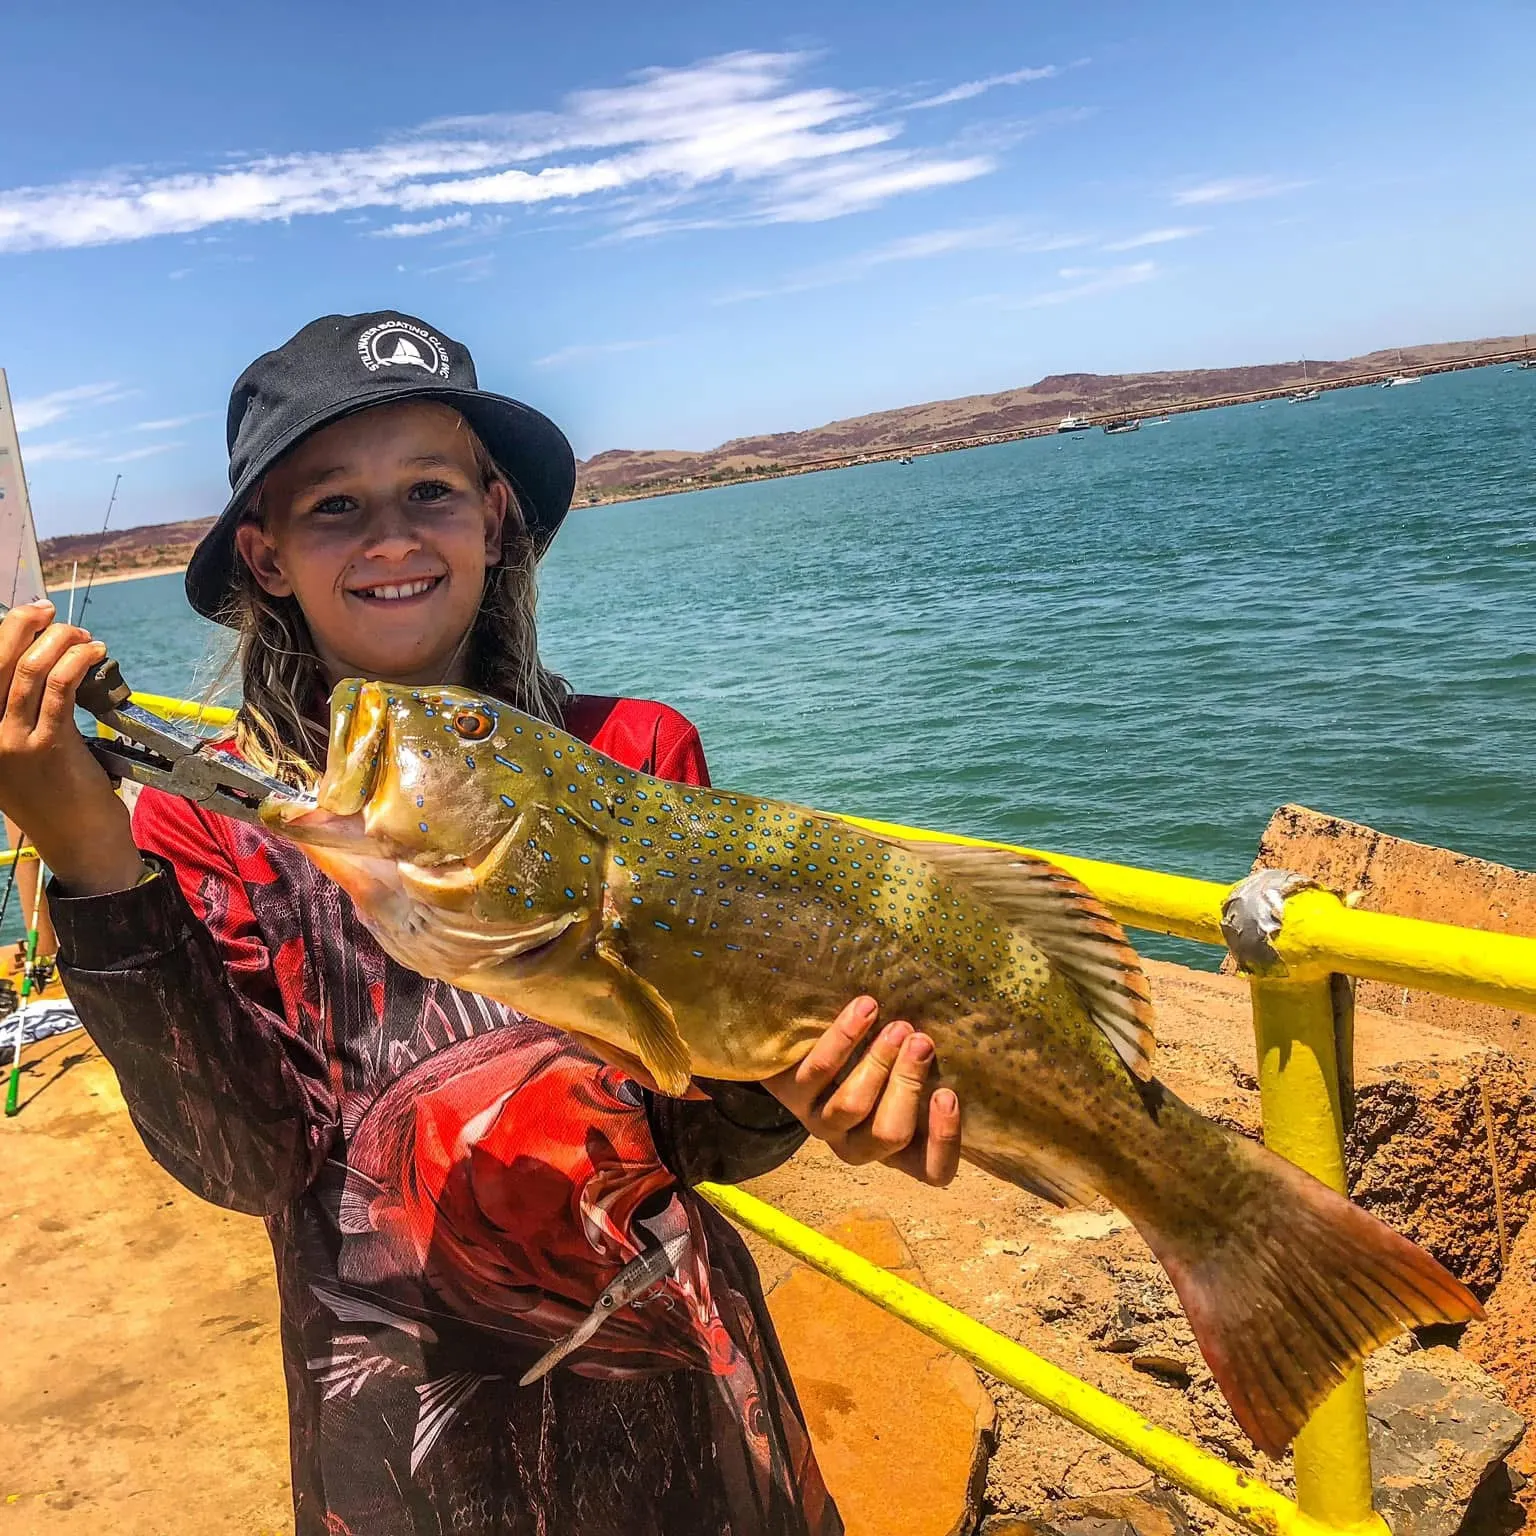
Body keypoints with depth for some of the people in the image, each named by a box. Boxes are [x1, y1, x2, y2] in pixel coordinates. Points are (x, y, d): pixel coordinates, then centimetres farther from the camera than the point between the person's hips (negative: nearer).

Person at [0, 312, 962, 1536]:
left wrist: (784, 1085, -28)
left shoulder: (635, 756, -8)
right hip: (407, 1435, 0)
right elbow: (248, 1158, -17)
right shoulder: (209, 814, -7)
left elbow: (693, 1136, -7)